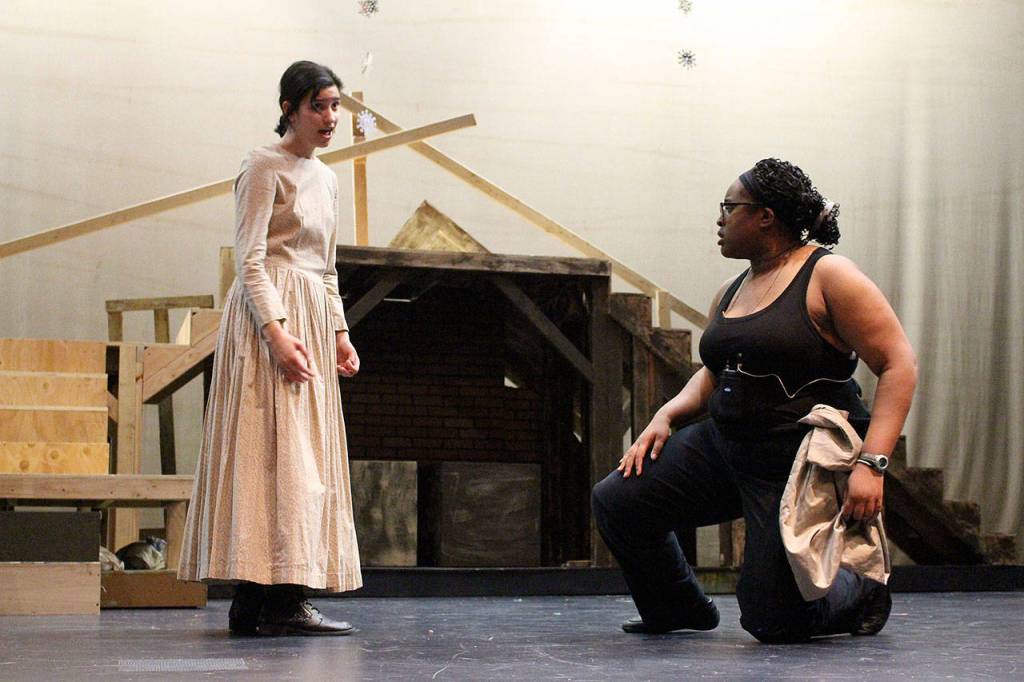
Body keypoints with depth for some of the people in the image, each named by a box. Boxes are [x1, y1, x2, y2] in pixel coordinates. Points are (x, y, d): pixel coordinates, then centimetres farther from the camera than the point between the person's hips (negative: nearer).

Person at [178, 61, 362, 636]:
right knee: (280, 452, -13)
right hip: (269, 314, -9)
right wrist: (276, 329, -23)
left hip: (313, 319, 9)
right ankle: (283, 601, -14)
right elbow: (250, 260, -12)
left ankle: (255, 602, 5)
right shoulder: (265, 167, -4)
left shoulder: (326, 178, 20)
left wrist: (340, 333, 14)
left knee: (307, 453, 4)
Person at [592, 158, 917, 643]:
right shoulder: (730, 293, 11)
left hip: (802, 465, -7)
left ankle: (862, 594, 25)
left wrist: (871, 463, -24)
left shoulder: (828, 276, -13)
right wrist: (665, 416, 5)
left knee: (770, 620, -6)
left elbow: (898, 365, -16)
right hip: (724, 445, 7)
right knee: (615, 502, -3)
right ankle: (680, 609, 19)